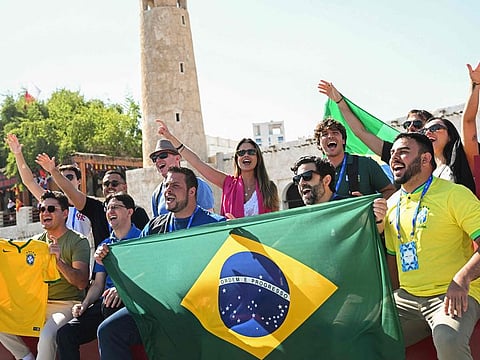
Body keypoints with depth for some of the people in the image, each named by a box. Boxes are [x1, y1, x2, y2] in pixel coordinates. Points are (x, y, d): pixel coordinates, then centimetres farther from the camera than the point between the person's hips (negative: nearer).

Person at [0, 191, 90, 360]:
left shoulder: (78, 241, -6)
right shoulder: (36, 242, 12)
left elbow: (82, 283, -15)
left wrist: (59, 261, -29)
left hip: (66, 303, -6)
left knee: (47, 335, -33)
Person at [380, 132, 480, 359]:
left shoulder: (454, 194, -5)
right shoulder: (391, 204, 13)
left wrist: (462, 279, -26)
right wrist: (393, 297, 9)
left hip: (453, 295, -5)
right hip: (406, 297, 5)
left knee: (447, 338, -35)